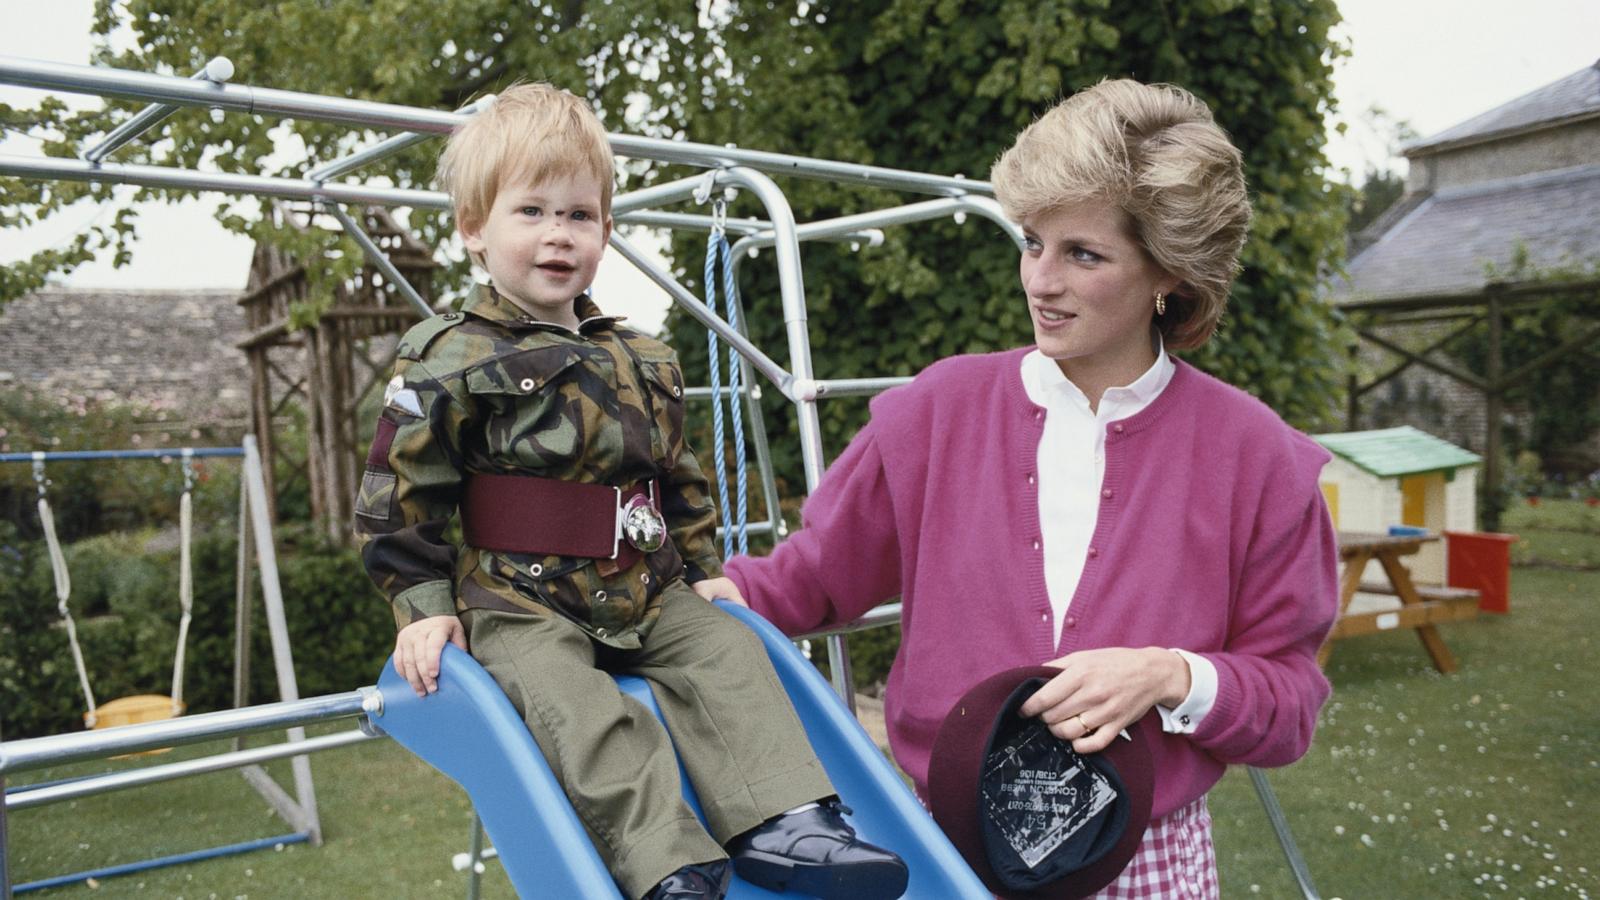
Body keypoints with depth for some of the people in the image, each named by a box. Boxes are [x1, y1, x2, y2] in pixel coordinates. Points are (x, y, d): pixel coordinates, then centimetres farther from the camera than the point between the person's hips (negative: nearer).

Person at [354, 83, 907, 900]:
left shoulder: (643, 364, 14)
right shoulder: (447, 362, -3)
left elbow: (681, 487, 23)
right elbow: (398, 498, -3)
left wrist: (706, 577, 19)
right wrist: (425, 608, -8)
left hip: (647, 595, 6)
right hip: (518, 603, -5)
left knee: (728, 653, -14)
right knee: (579, 709, -29)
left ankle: (781, 825, -19)